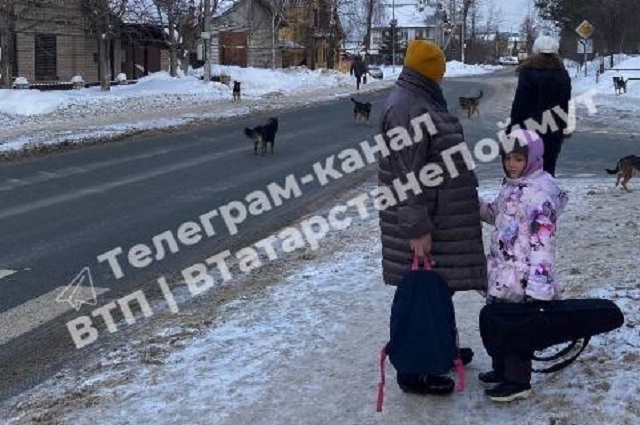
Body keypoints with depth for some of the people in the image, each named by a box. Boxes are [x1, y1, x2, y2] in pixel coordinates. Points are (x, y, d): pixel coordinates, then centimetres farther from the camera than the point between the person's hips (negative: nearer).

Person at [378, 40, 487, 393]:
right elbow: (405, 175, -24)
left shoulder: (423, 101, 14)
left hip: (442, 219, 10)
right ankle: (413, 370, 10)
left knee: (440, 285, 21)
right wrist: (417, 228, -25)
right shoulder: (405, 108, -20)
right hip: (424, 223, -10)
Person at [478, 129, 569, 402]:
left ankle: (518, 382, 16)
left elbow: (543, 242, -24)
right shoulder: (512, 186, 10)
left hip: (522, 278, -9)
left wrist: (538, 285, -25)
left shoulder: (539, 193, -21)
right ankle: (502, 370, 37)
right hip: (502, 273, 9)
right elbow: (497, 215, 26)